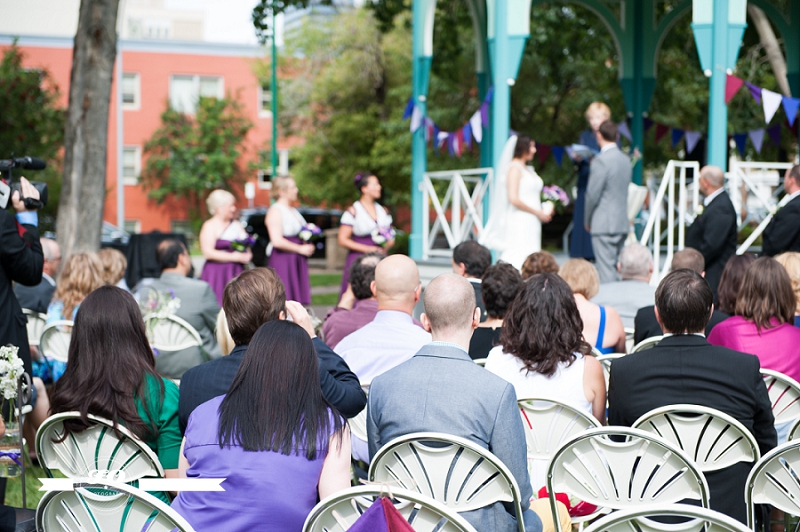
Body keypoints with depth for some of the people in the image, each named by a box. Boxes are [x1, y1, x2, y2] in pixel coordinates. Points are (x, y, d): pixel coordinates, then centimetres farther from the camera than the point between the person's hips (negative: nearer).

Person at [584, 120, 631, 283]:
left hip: (604, 225, -8)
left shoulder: (600, 161, -14)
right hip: (623, 222, 8)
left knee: (606, 271, -8)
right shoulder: (625, 159, 10)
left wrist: (587, 220, 0)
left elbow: (593, 194, -13)